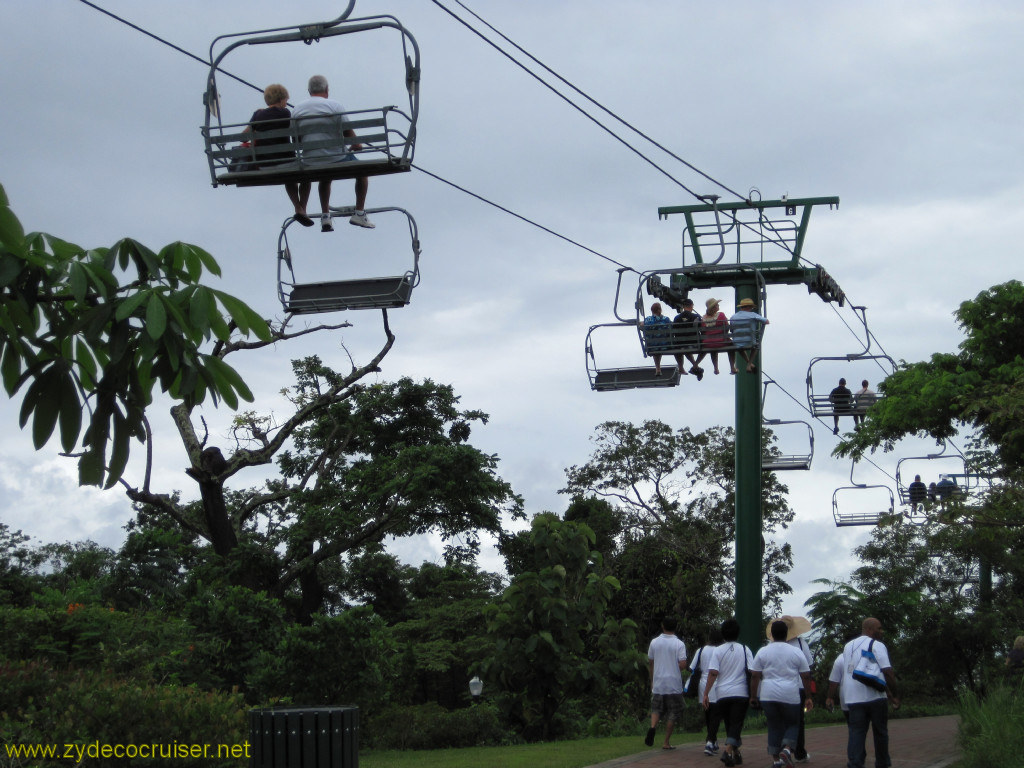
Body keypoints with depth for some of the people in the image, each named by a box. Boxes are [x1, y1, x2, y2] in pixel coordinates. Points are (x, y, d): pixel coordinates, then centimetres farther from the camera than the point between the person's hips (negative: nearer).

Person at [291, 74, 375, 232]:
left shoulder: (297, 109, 2)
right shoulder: (334, 106, -9)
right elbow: (348, 133, -7)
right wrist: (357, 145, 15)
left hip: (310, 162, 4)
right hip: (336, 158, -4)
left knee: (325, 177, 37)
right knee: (362, 172, 23)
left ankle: (325, 216, 27)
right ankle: (359, 214, 19)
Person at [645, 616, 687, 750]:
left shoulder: (654, 642, 2)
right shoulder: (679, 644, -8)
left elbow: (650, 663, 9)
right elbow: (683, 665, -15)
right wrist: (676, 670, 9)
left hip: (658, 684, 2)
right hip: (674, 684, -2)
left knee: (656, 709, 14)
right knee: (671, 714, 8)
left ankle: (652, 727, -16)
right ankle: (666, 742, 9)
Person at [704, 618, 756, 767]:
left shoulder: (718, 651, 1)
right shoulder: (745, 650, 3)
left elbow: (713, 673, -8)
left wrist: (706, 694, -7)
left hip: (722, 693, 1)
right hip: (741, 693, -1)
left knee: (729, 725, 15)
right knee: (736, 725, -5)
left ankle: (736, 754, 23)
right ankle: (728, 751, -24)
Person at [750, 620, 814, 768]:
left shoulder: (763, 652, 3)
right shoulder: (796, 653, 3)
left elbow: (755, 676, 1)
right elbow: (806, 676, 5)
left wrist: (753, 696, 9)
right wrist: (808, 697, 12)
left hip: (768, 695, 1)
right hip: (791, 696, -1)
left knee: (774, 726, 11)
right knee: (792, 724, 13)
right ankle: (787, 749, -12)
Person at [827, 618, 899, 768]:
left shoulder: (848, 646, 16)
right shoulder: (877, 645, -6)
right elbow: (887, 672, -16)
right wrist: (894, 695, -10)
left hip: (852, 698, 5)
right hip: (874, 698, -5)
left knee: (856, 733, 1)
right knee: (880, 733, 11)